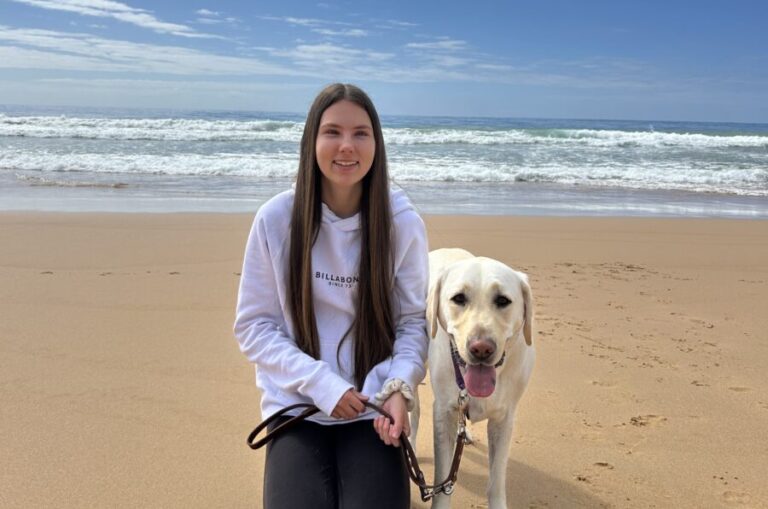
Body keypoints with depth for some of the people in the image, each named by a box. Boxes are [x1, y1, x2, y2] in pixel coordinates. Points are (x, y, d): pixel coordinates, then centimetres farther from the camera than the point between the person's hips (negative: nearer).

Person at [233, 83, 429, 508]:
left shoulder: (402, 222, -7)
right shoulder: (275, 219, -8)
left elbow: (413, 320, 0)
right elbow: (254, 325, -4)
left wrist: (399, 388, -18)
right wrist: (321, 382, -15)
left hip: (373, 406, 0)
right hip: (297, 403, 0)